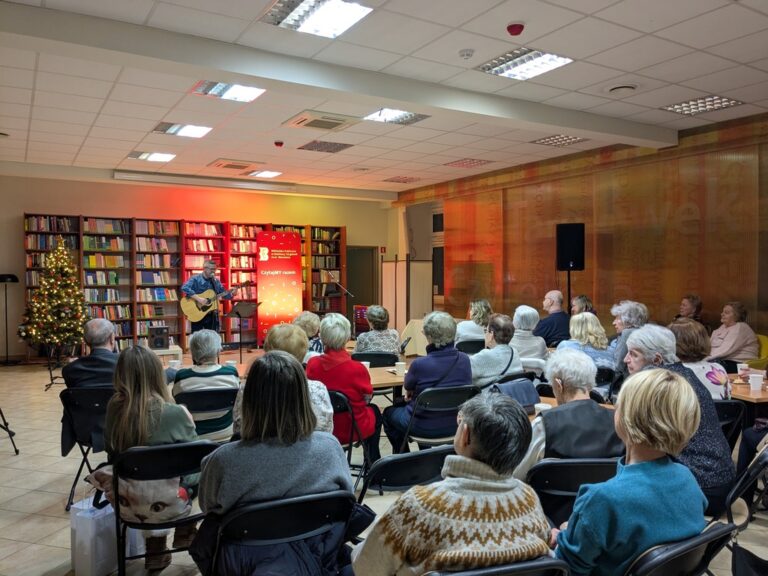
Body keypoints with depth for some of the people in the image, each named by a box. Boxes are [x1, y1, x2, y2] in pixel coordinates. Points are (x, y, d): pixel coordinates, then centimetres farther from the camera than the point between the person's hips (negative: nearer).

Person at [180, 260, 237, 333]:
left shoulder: (216, 281, 10)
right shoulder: (195, 279, -8)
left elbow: (224, 294, 14)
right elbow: (184, 288, -24)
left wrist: (231, 293, -8)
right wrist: (198, 298, -31)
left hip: (212, 315, 5)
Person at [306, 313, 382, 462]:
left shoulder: (312, 364, -17)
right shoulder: (357, 368, -27)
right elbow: (367, 398, -9)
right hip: (352, 430, -3)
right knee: (374, 410, 31)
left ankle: (371, 461, 47)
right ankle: (373, 462, 46)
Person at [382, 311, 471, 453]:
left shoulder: (420, 364, -27)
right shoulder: (465, 360, -10)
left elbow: (407, 388, -3)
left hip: (426, 428, -6)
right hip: (456, 425, 6)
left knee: (389, 412, 25)